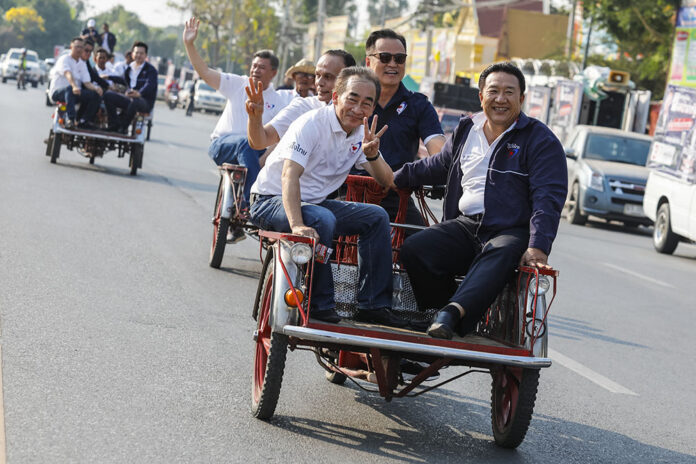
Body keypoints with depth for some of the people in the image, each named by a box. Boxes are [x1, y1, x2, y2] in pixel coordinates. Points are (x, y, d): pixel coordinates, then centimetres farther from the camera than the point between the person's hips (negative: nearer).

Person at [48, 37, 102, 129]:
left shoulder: (82, 64, 16)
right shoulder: (64, 59, -4)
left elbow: (87, 83, 5)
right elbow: (68, 74, -26)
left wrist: (95, 88, -18)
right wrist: (74, 86, -46)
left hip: (76, 92, 6)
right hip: (58, 92, -6)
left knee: (95, 95, -16)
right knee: (69, 89, -40)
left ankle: (83, 121, -17)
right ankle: (71, 119, -51)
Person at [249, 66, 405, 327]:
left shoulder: (361, 133, 3)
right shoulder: (312, 124, -20)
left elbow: (386, 182, 2)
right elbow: (289, 175, -31)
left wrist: (372, 155, -20)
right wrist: (297, 225, -45)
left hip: (315, 202, 8)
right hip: (272, 202, -8)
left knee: (376, 217, -5)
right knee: (321, 219, -35)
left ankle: (373, 305, -3)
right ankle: (319, 304, -22)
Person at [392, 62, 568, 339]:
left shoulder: (541, 140, 0)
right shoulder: (466, 130, 17)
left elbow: (548, 197, -9)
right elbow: (438, 166, 35)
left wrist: (538, 247, -22)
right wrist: (396, 179, 32)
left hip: (511, 232, -5)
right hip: (464, 225, 5)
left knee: (497, 259, -40)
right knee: (414, 251, -20)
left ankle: (453, 312, -58)